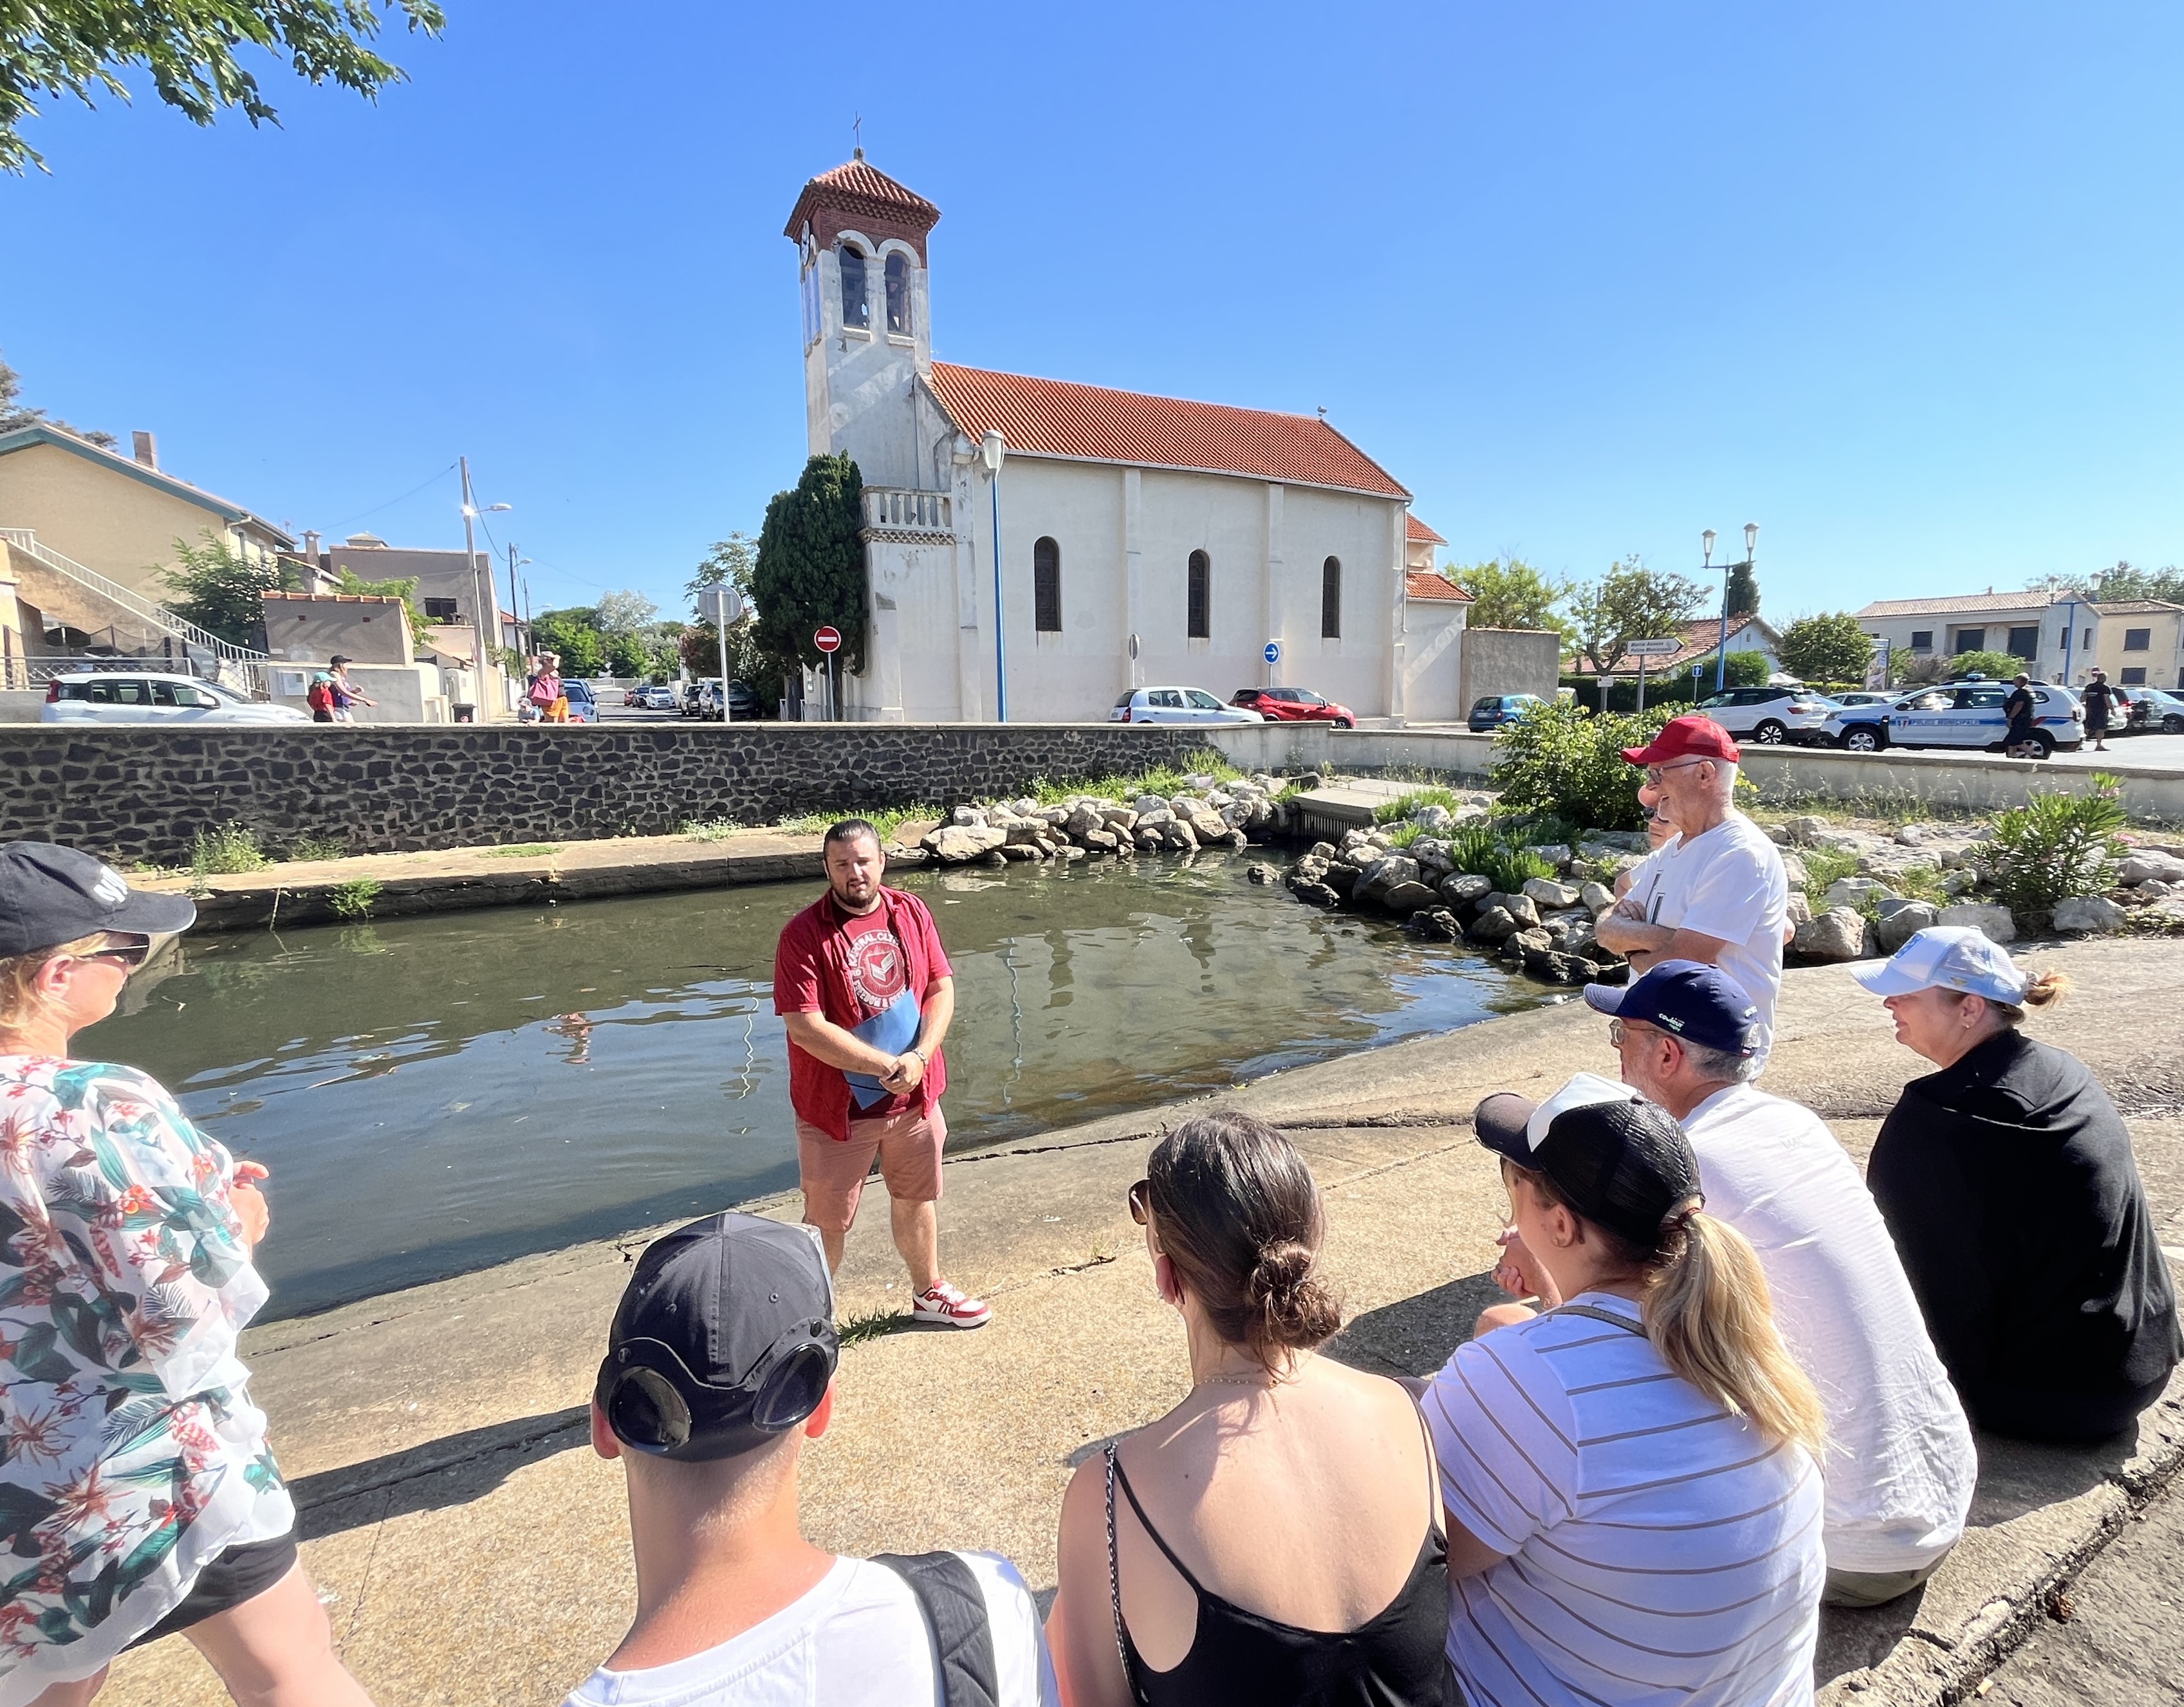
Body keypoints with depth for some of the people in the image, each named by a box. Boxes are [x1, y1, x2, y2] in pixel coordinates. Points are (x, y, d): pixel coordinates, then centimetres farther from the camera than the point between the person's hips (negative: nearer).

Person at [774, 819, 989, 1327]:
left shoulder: (911, 913, -2)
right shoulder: (804, 934, -16)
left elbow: (942, 989, -1)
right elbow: (804, 1025, -21)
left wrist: (918, 1058, -16)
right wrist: (885, 1066, -21)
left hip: (914, 1095, 5)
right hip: (837, 1105, -4)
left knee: (916, 1199, 22)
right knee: (828, 1222, 9)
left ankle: (928, 1293, 44)